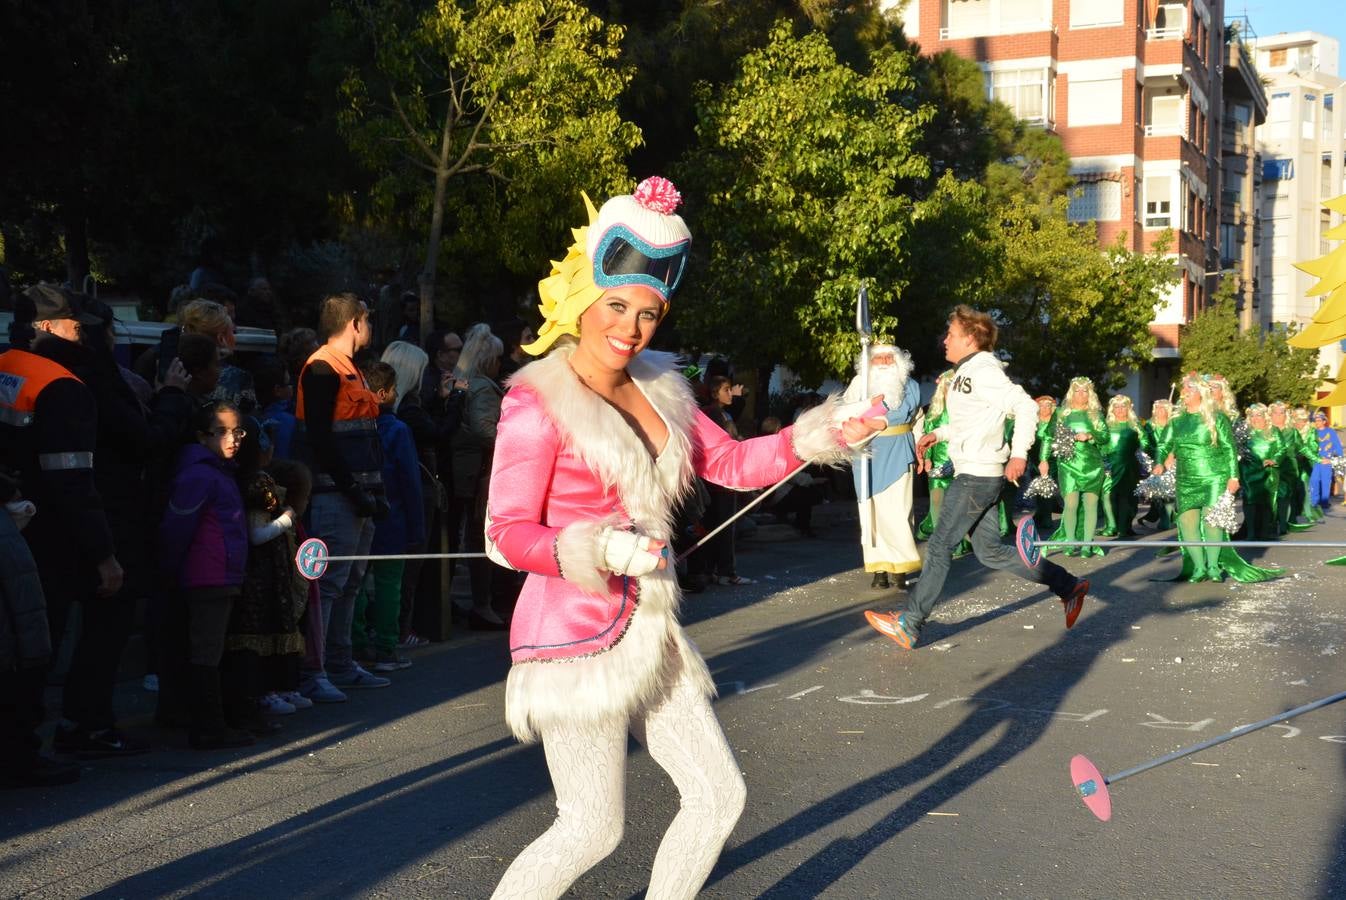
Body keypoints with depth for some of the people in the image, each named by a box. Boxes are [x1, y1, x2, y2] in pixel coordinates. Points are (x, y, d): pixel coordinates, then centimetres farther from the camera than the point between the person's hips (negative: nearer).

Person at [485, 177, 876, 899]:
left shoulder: (657, 388, 8)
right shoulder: (537, 401, -12)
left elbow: (733, 463, 13)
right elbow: (506, 533, -12)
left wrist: (822, 435, 2)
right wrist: (598, 550, -27)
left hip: (648, 635, 8)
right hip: (576, 638, -7)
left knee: (719, 794, 12)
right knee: (594, 827, -1)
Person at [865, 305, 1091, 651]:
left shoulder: (983, 372, -15)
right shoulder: (967, 372, 16)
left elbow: (1025, 406, -21)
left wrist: (1019, 453, -26)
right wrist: (938, 433, 19)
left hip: (978, 476, -10)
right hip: (975, 474, 10)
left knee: (939, 545, -5)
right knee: (990, 551, 13)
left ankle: (909, 624, 2)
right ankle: (1069, 586, 18)